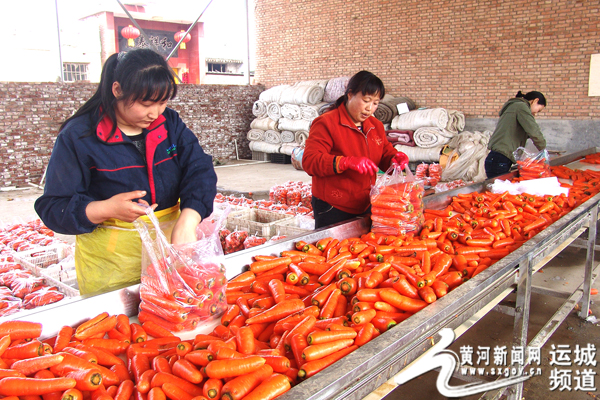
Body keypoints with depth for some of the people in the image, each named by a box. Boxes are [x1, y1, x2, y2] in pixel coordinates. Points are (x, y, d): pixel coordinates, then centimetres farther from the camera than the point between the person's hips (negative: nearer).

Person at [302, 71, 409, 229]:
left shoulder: (376, 125, 12)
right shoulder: (326, 123, -11)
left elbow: (386, 152, 19)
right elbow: (309, 161, -20)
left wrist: (394, 158, -7)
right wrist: (347, 162, -33)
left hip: (365, 208, 7)